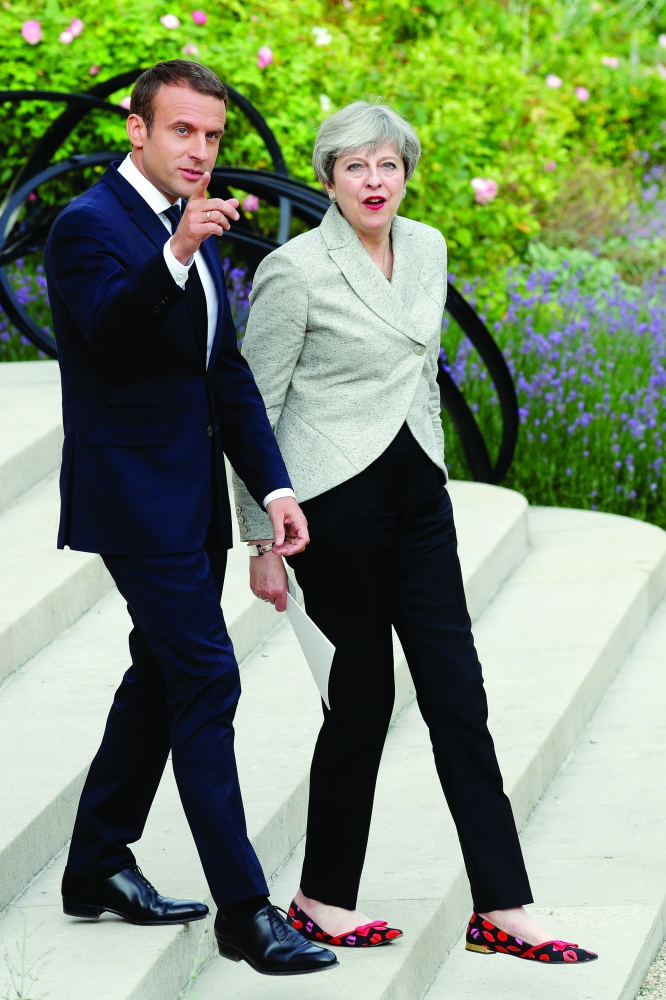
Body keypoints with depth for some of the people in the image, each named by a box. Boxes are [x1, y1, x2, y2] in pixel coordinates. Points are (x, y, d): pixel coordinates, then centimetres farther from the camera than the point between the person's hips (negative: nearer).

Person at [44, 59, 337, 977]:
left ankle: (98, 868, 28)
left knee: (163, 677, 16)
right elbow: (111, 330, -32)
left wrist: (274, 485, 6)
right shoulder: (90, 226, -13)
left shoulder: (197, 231, 14)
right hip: (135, 496, -9)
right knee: (205, 679, -12)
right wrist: (175, 257, -49)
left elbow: (227, 374, 15)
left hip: (191, 499, 9)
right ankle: (244, 910, -12)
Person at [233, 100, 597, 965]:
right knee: (363, 695, 0)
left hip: (418, 492, 6)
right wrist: (263, 542, -9)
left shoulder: (427, 249, 9)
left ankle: (502, 909, 3)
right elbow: (255, 410, -8)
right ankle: (322, 901, 15)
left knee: (458, 693, 2)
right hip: (336, 499, -6)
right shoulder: (296, 270, -11)